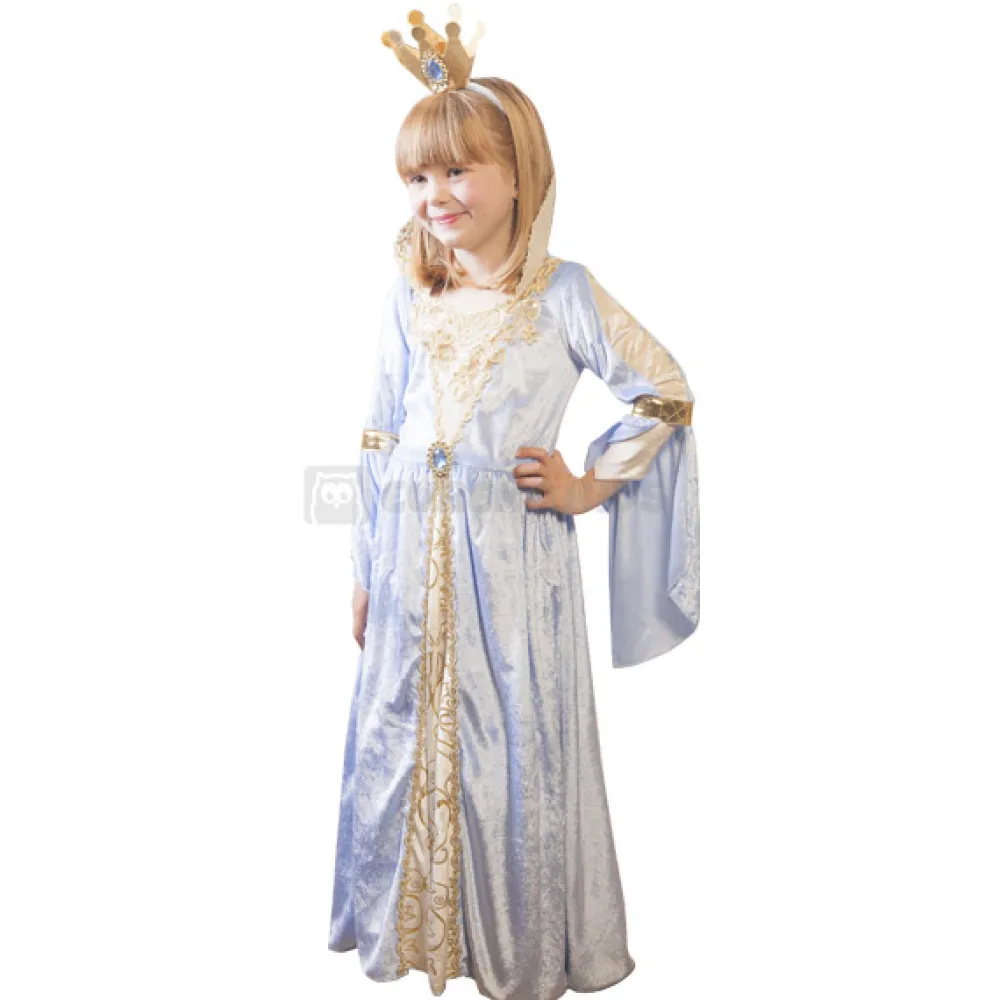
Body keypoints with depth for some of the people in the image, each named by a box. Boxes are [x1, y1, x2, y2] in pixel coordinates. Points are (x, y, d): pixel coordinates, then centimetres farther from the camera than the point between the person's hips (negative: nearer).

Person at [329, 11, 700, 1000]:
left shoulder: (562, 293, -5)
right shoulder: (407, 298, 6)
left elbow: (667, 393, 2)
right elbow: (380, 440, 10)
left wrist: (591, 486, -3)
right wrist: (367, 570, 10)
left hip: (513, 557, -3)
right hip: (414, 558, 4)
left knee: (516, 743, 8)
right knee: (404, 739, 13)